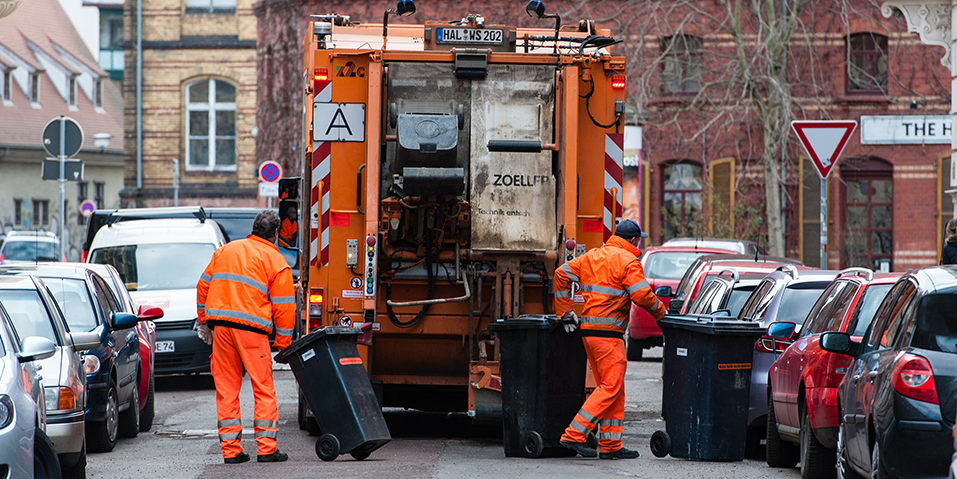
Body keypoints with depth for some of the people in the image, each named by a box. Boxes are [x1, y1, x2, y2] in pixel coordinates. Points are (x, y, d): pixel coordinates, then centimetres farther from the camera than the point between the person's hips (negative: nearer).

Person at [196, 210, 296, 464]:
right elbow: (283, 306, 0)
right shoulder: (276, 261, 3)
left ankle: (231, 449, 6)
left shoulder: (226, 250, 17)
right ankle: (266, 447, -2)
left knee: (226, 388, 7)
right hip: (252, 327, -4)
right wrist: (283, 344, 4)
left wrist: (204, 321, 24)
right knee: (263, 388, 3)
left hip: (220, 323, 4)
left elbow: (204, 285, 18)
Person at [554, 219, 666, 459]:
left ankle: (610, 445, 10)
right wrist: (660, 311, 5)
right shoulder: (628, 261, -7)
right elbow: (642, 295, -14)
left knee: (612, 388, 12)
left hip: (587, 330, 9)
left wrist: (566, 313, 13)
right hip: (607, 332, -9)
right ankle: (574, 435, -14)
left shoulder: (592, 256, 16)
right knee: (611, 387, -7)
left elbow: (562, 274, 13)